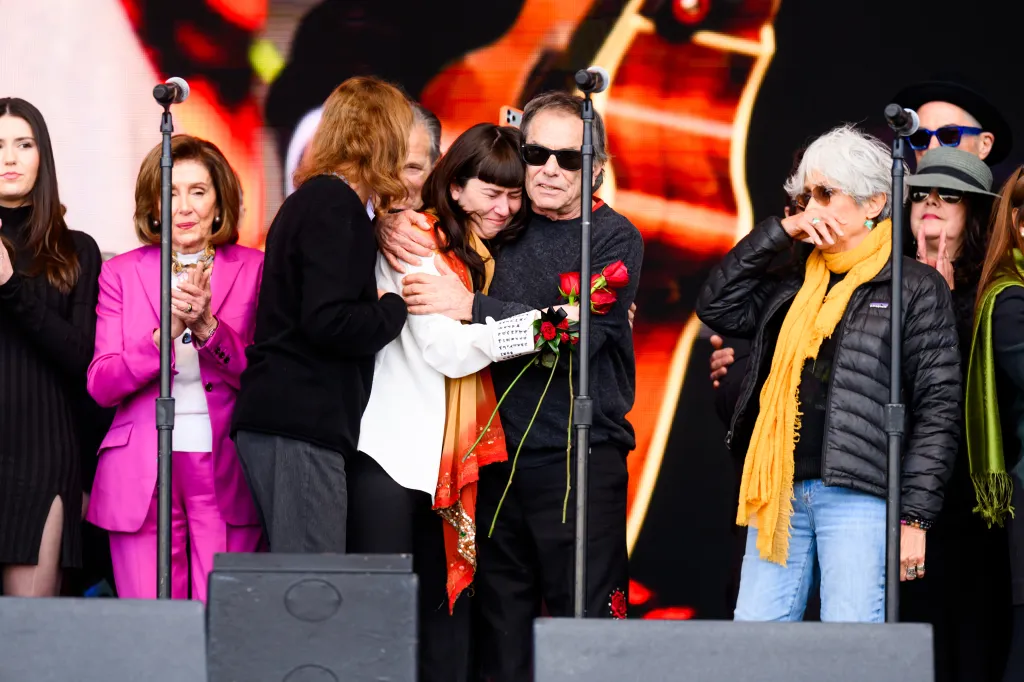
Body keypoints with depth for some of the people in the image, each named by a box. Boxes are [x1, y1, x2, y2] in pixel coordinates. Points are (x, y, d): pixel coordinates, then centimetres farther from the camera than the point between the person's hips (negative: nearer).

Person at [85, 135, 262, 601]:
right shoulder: (122, 273, 10)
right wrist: (164, 332, -14)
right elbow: (100, 385, 1)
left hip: (225, 472, 0)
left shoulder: (254, 270, 8)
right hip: (142, 474, 1)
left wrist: (207, 326, -14)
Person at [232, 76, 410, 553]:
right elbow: (329, 322, -20)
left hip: (280, 422, 10)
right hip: (300, 426, -10)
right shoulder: (334, 205, -9)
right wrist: (395, 308, -5)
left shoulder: (311, 201, 20)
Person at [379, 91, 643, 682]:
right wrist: (394, 227, -2)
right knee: (500, 628, 7)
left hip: (580, 459, -4)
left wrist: (471, 307, -17)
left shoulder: (614, 238, 1)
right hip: (499, 455, 4)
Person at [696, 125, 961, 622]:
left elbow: (938, 408, -3)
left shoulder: (916, 288, 2)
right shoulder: (796, 287, 20)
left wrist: (914, 518, -10)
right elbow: (717, 308, 12)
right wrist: (779, 232, 6)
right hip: (783, 494, 6)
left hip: (859, 494, -6)